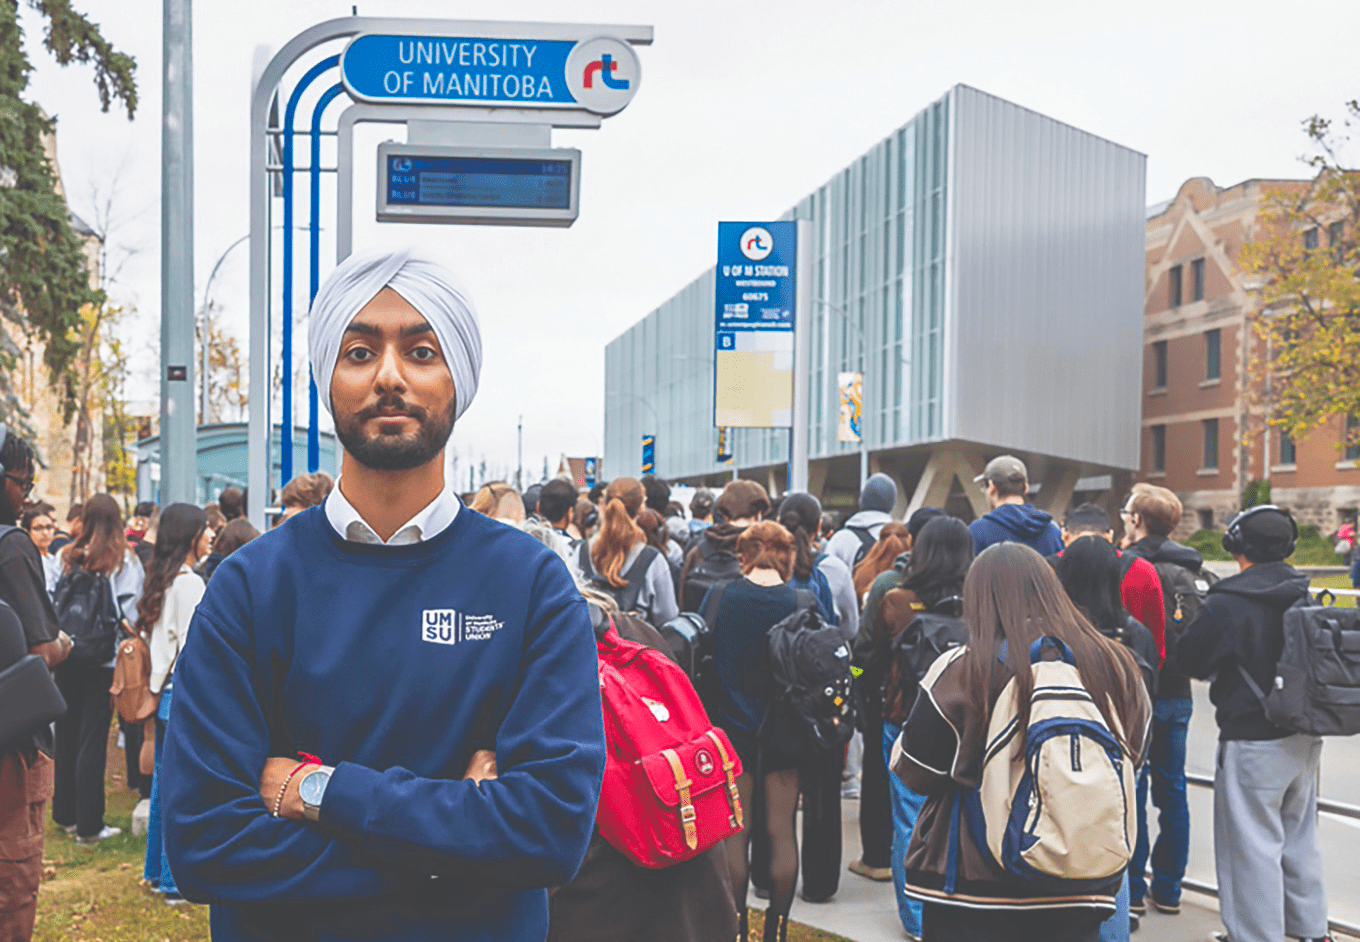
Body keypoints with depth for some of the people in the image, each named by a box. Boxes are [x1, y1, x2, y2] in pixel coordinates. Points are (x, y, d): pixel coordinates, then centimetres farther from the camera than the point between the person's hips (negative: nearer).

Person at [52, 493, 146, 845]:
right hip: (104, 658, -3)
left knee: (66, 735, 15)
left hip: (67, 657, 3)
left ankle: (65, 814, 27)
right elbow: (131, 611, -8)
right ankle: (88, 825, 4)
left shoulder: (68, 558, 0)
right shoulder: (126, 560, -8)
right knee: (93, 739, 1)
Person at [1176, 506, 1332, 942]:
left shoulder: (1226, 603, -19)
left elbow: (1190, 660, -9)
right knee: (1299, 837, 21)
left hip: (1254, 743, -7)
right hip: (1306, 737, 7)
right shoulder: (1306, 595, 1)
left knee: (1253, 845, 3)